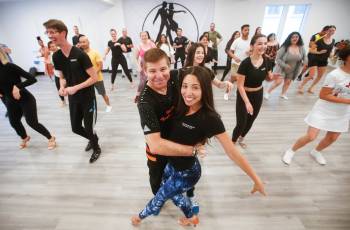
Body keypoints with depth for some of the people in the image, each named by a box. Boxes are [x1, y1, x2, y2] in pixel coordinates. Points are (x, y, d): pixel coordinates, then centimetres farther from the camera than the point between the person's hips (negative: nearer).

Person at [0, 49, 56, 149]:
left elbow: (32, 79, -24)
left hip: (25, 99, -7)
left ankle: (51, 138, 14)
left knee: (32, 122, -5)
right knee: (14, 122, 18)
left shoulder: (10, 67, -19)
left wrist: (18, 86, -31)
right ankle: (24, 138, 46)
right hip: (11, 101, 7)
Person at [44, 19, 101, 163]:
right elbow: (62, 77, 12)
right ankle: (92, 139, 45)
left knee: (88, 128, 2)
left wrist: (75, 87, -22)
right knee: (76, 128, 15)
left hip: (88, 98, -6)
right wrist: (62, 88, -9)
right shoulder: (56, 56, 2)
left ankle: (96, 148, 31)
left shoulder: (80, 54, -17)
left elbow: (94, 77, -18)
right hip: (72, 99, 6)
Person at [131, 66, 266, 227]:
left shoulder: (209, 118, -30)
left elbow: (232, 152, -24)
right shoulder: (182, 107, -10)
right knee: (173, 193, 31)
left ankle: (141, 217, 56)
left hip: (186, 172, -6)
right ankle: (191, 218, 60)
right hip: (172, 164, 6)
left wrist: (256, 179, -19)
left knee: (160, 197, 20)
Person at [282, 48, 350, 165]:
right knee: (310, 136, -8)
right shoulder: (335, 75, -22)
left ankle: (316, 152, 41)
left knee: (332, 138, 16)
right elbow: (323, 95, -21)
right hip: (324, 111, -6)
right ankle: (291, 151, 14)